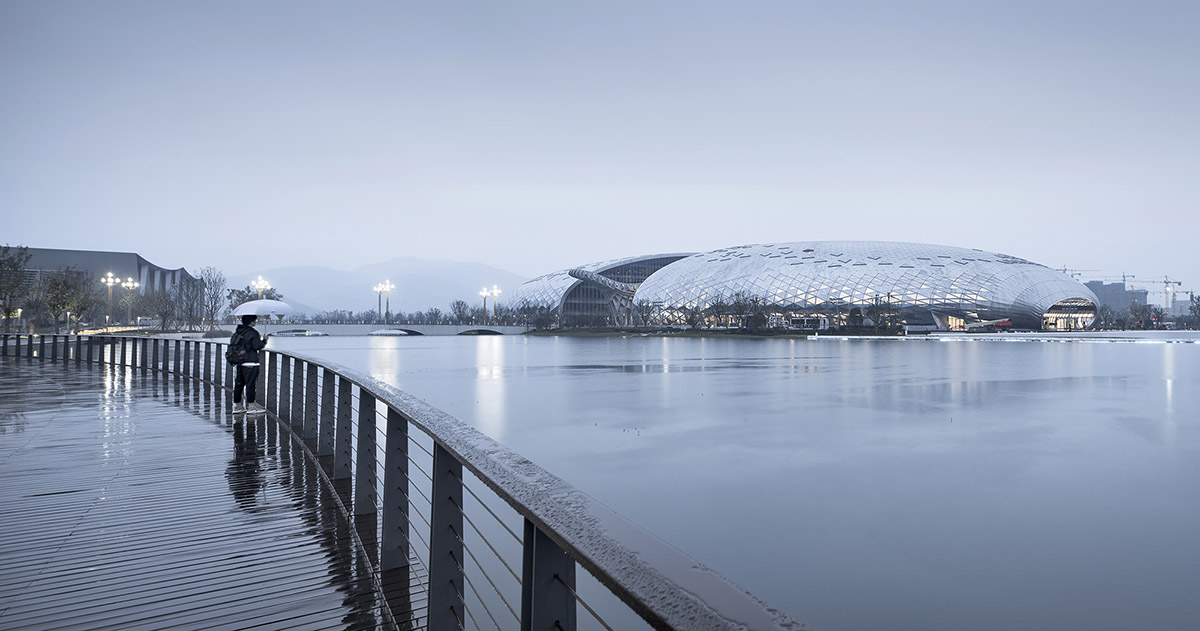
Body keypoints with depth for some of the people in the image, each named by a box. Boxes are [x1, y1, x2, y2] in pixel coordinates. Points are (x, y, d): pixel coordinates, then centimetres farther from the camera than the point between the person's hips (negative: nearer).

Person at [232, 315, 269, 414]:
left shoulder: (236, 333, 11)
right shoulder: (253, 333, -13)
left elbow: (232, 344, 17)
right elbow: (257, 346, -16)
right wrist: (264, 341, 2)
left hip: (239, 362, 8)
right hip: (250, 362, -8)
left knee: (239, 383, 13)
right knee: (251, 384, -4)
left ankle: (237, 405, 19)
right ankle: (251, 406, -2)